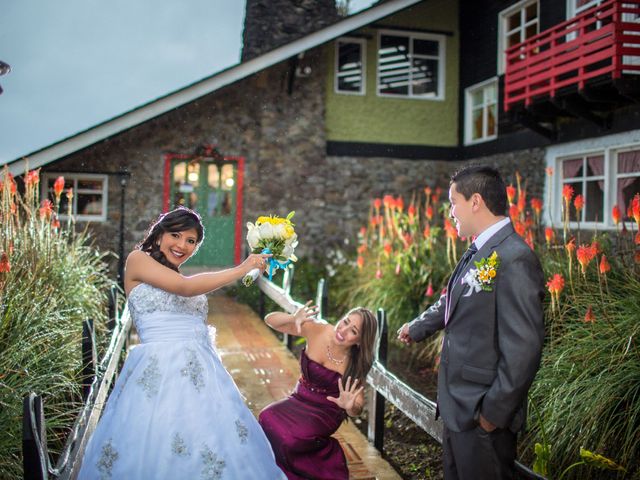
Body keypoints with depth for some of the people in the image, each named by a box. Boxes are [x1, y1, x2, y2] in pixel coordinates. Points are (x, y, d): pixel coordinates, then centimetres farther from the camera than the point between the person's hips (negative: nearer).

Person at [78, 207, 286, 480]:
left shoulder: (188, 281, 21)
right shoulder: (137, 260, 3)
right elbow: (185, 288, -11)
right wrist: (241, 270, -6)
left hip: (201, 370, 6)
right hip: (160, 370, -6)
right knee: (158, 448, -11)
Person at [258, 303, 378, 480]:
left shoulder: (355, 364, -17)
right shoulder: (317, 330, -16)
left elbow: (357, 409, -13)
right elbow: (269, 319, -15)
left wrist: (351, 407, -38)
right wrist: (293, 319, -36)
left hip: (326, 411, -3)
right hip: (300, 400, 3)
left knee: (290, 436, -29)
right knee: (267, 418, -24)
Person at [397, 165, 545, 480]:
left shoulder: (514, 259, -22)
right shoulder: (478, 254, 7)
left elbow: (523, 348, -25)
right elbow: (450, 302, 24)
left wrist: (494, 413, -19)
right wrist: (417, 327, 39)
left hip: (484, 412, -9)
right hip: (457, 406, 9)